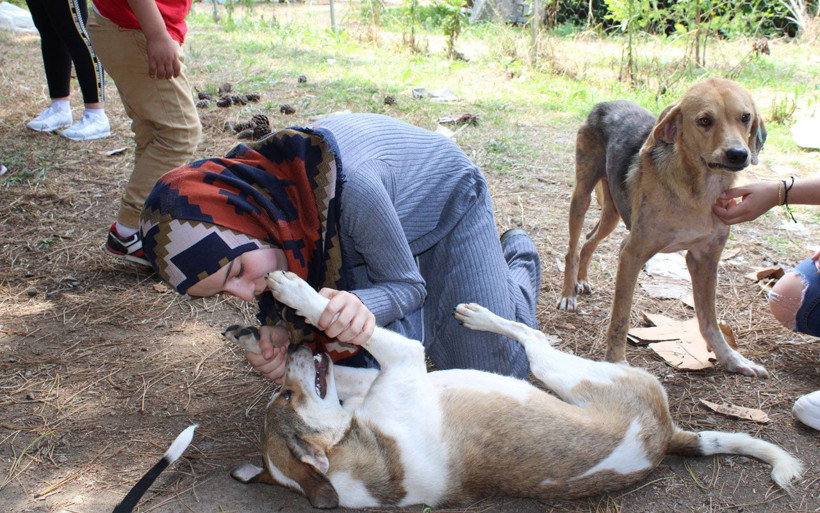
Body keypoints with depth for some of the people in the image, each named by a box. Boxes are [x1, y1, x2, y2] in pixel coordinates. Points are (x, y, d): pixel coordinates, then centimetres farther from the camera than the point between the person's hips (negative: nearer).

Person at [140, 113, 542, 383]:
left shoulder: (344, 183, -47)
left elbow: (406, 285, -28)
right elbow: (276, 293, -9)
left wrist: (363, 306, -51)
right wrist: (279, 330, -32)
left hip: (444, 197, -4)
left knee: (495, 367, -2)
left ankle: (518, 259, 28)